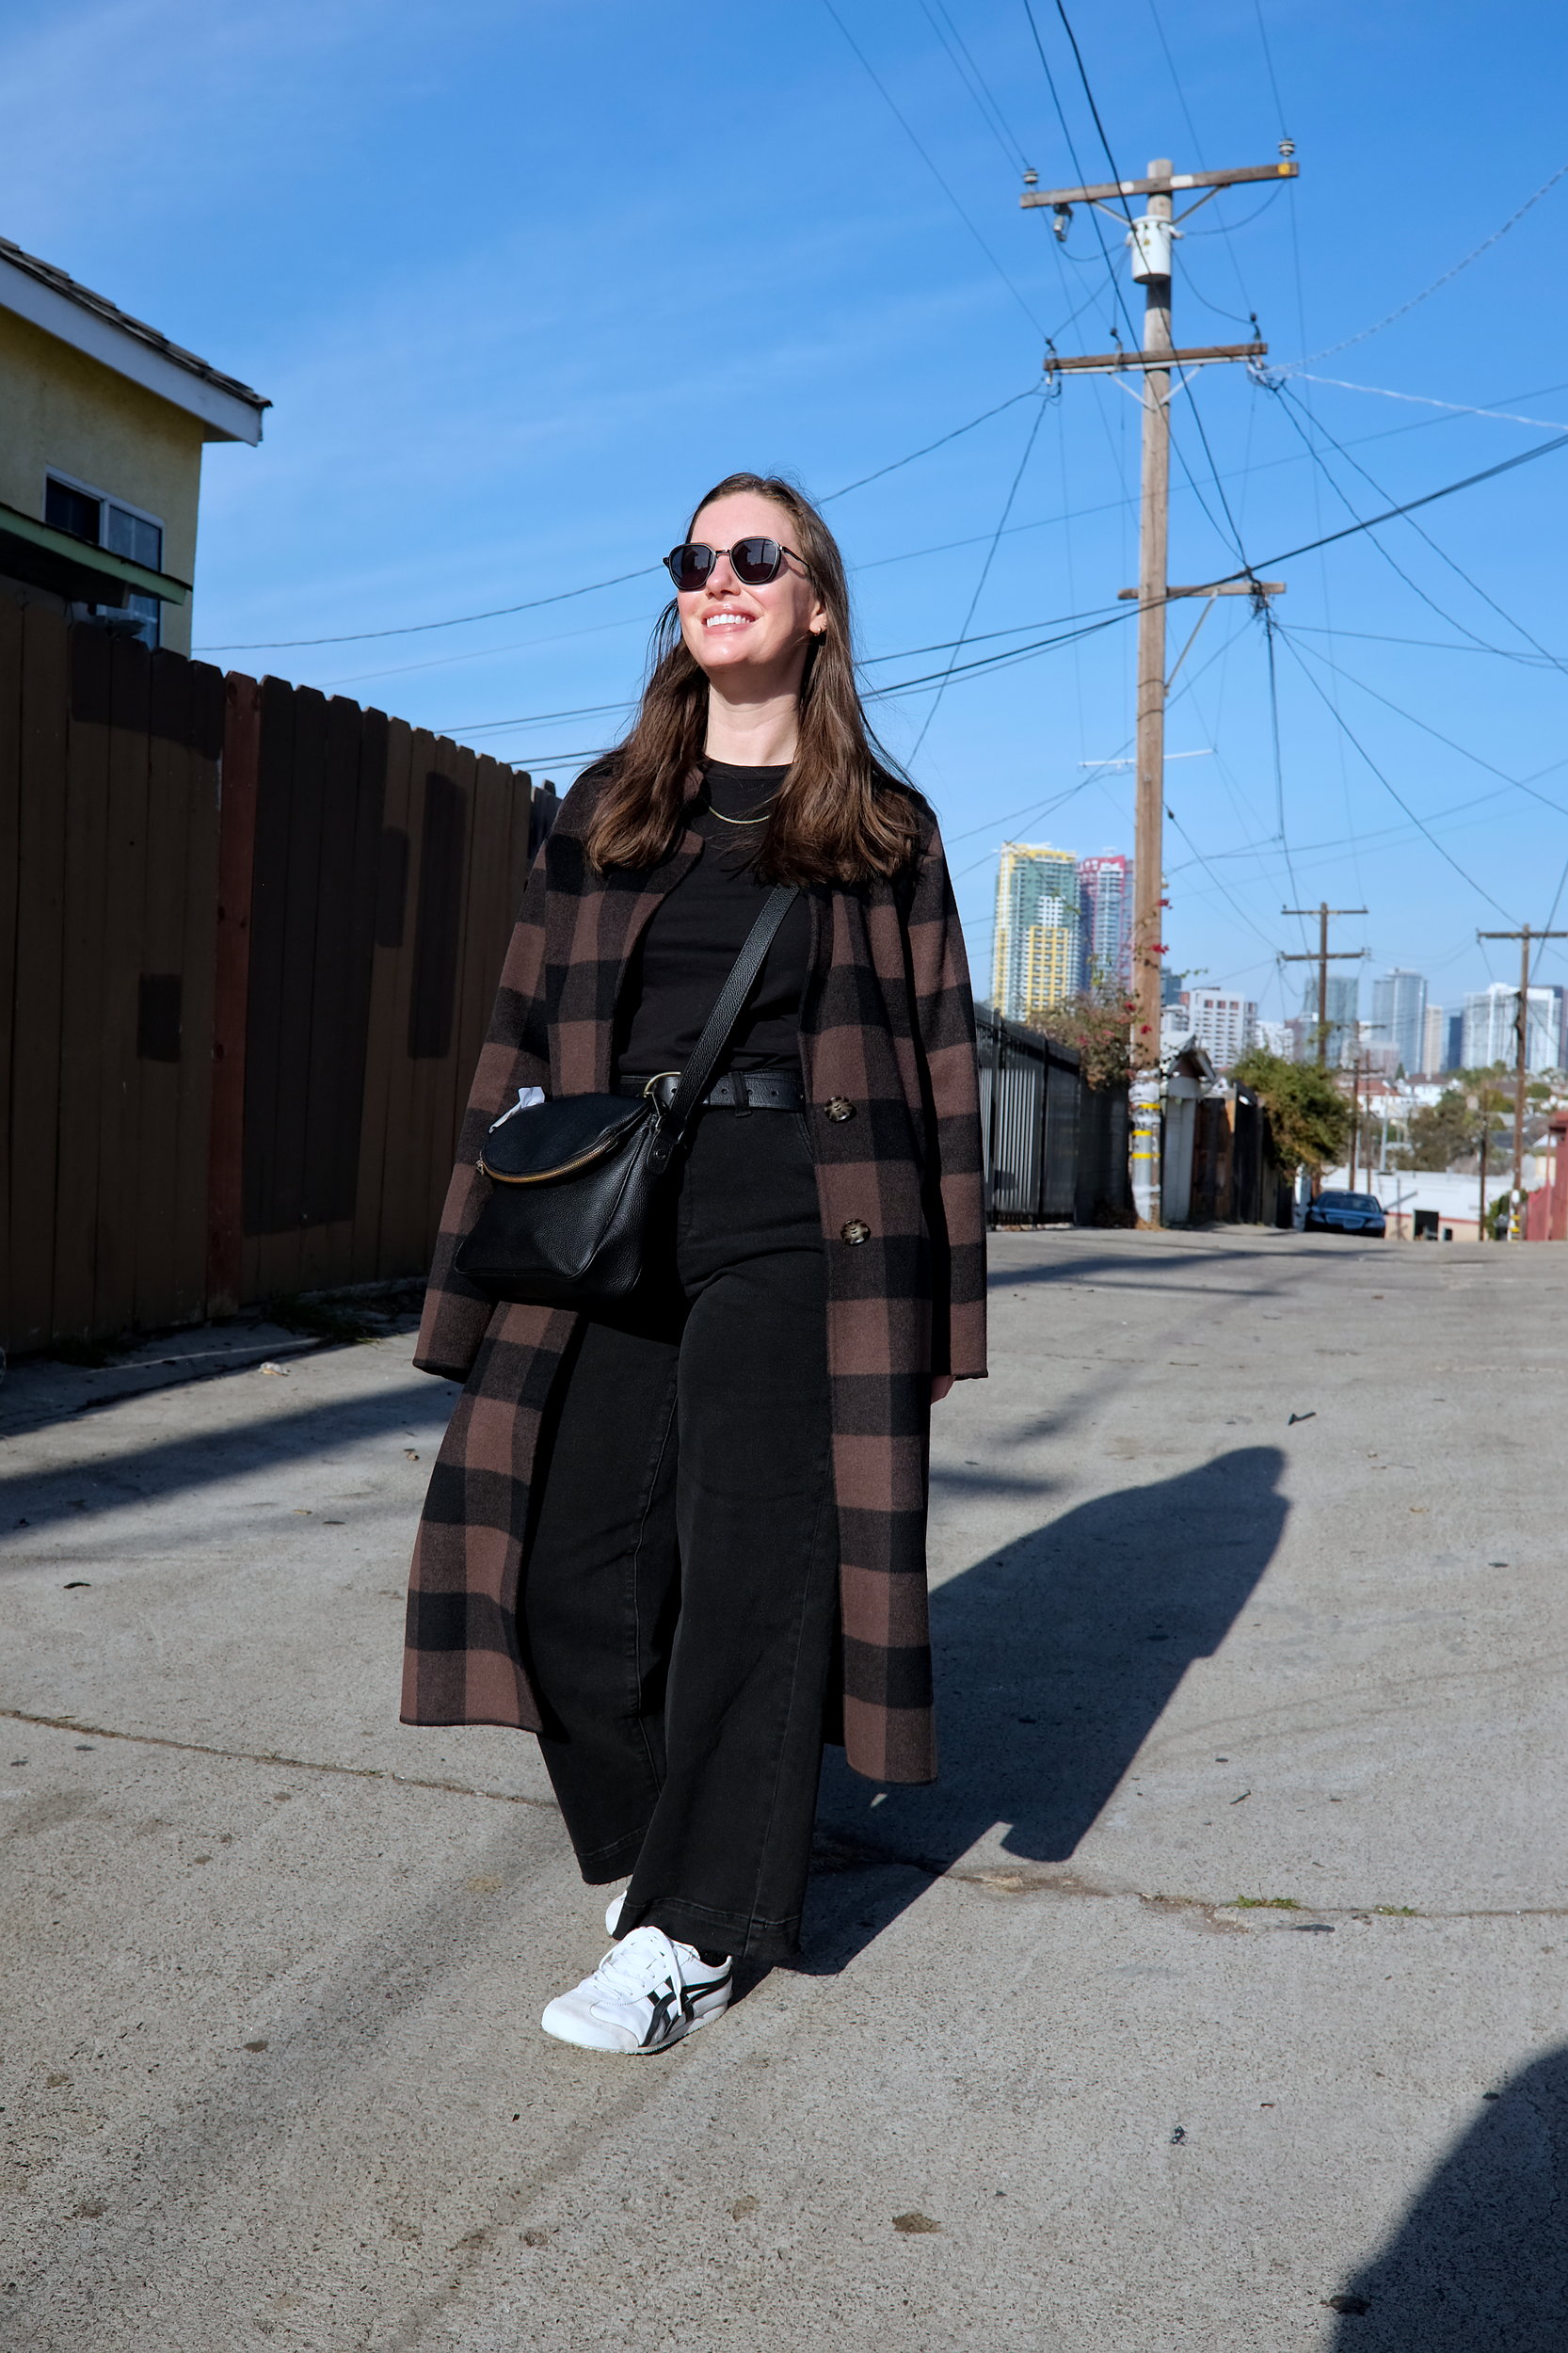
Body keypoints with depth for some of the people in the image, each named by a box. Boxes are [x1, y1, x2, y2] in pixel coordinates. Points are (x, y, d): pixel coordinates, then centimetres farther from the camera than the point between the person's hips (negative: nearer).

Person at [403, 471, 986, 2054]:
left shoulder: (881, 829, 9)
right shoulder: (603, 813, 15)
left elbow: (936, 1062, 6)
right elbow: (525, 1041, 12)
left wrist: (937, 1298, -1)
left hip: (793, 1228, -2)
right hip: (605, 1222, 3)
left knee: (757, 1564, -2)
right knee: (571, 1558, 0)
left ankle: (700, 1926, 12)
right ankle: (646, 1842, 26)